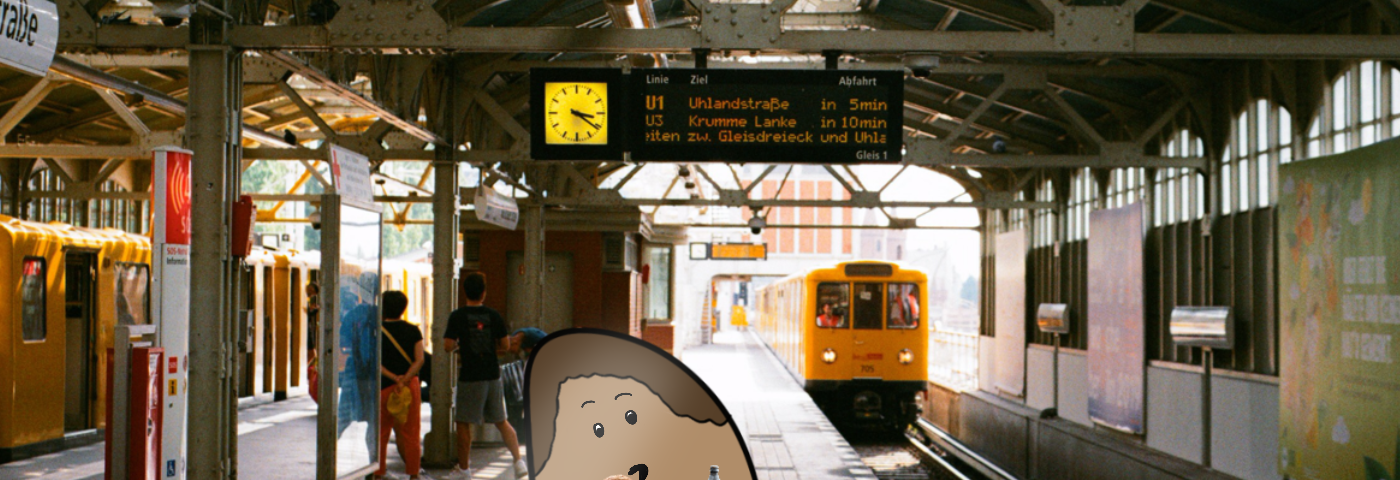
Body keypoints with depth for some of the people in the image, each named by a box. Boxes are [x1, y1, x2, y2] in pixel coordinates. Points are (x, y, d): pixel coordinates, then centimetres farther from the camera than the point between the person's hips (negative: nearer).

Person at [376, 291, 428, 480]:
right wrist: (404, 379, -16)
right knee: (410, 432, 6)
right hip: (410, 386, 2)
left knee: (380, 432, 6)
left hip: (383, 386, -2)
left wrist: (393, 378, -15)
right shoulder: (413, 331, 3)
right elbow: (419, 360, -7)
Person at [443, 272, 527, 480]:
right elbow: (505, 344, 4)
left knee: (463, 423, 6)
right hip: (493, 374, 4)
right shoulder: (493, 315, 2)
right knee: (501, 421, 14)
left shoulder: (457, 316, -7)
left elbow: (448, 345, -11)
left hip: (470, 377, -4)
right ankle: (519, 460, 9)